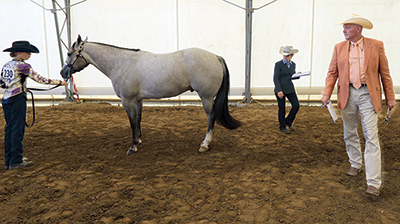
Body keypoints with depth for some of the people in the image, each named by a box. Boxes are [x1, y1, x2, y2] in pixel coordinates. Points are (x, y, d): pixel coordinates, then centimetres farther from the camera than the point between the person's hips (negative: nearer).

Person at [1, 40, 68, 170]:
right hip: (17, 100, -8)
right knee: (17, 129, -1)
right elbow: (39, 79, -13)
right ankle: (16, 161, 5)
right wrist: (59, 82, -8)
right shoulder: (23, 66, -11)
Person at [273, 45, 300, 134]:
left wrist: (298, 75, -4)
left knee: (296, 105, -2)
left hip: (290, 89, 5)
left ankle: (289, 122, 20)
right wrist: (279, 91, -20)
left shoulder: (293, 64, 10)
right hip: (280, 89, -5)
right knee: (282, 109, 3)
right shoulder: (278, 64, -7)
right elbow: (275, 79, -11)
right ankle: (282, 126, 19)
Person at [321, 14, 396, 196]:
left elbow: (385, 73, 2)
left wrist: (390, 97, 1)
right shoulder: (339, 47, 7)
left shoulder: (376, 45, 0)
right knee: (350, 134, 13)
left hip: (367, 95, -3)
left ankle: (374, 182, -5)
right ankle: (355, 164, 34)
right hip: (347, 94, 3)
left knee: (371, 136, -7)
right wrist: (326, 93, -6)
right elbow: (332, 73, 6)